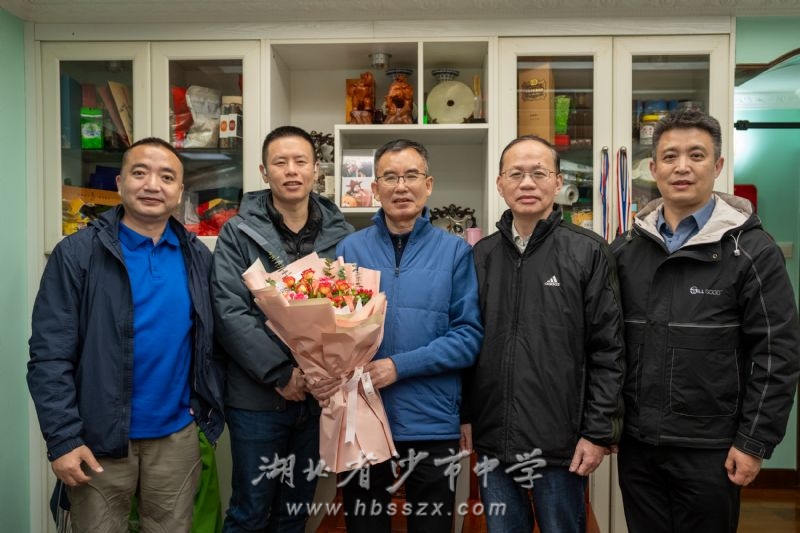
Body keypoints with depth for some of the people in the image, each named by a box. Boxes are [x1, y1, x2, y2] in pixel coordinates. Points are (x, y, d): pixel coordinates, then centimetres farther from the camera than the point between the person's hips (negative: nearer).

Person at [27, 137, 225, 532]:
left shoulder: (198, 256, 2)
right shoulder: (77, 254, -9)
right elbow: (50, 355, -11)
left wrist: (209, 408, 5)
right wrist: (62, 438, -14)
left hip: (177, 434, 3)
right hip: (100, 438, -3)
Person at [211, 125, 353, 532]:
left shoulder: (340, 234, 4)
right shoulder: (238, 232, -4)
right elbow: (229, 313, -12)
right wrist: (281, 373, -17)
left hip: (319, 395, 3)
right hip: (257, 396, -2)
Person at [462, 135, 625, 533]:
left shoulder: (588, 253, -5)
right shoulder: (481, 255, 5)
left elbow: (608, 350, -6)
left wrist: (597, 432, -9)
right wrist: (464, 416, 8)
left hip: (561, 441, -3)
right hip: (492, 440, 3)